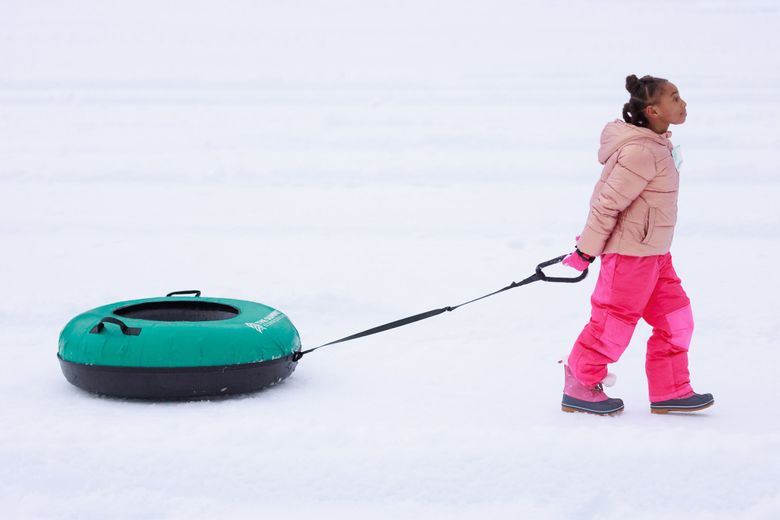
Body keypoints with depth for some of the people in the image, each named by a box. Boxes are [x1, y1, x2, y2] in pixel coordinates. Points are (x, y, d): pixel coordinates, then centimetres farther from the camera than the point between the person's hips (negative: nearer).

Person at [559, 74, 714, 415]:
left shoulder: (657, 145, 9)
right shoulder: (641, 152, -24)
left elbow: (608, 199, 16)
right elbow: (608, 202, -21)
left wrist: (592, 240, 19)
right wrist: (587, 249, -14)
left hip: (654, 252, 10)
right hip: (630, 252, -10)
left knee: (675, 319, 11)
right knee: (613, 325, 1)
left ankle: (669, 393, 19)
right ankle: (578, 390, 15)